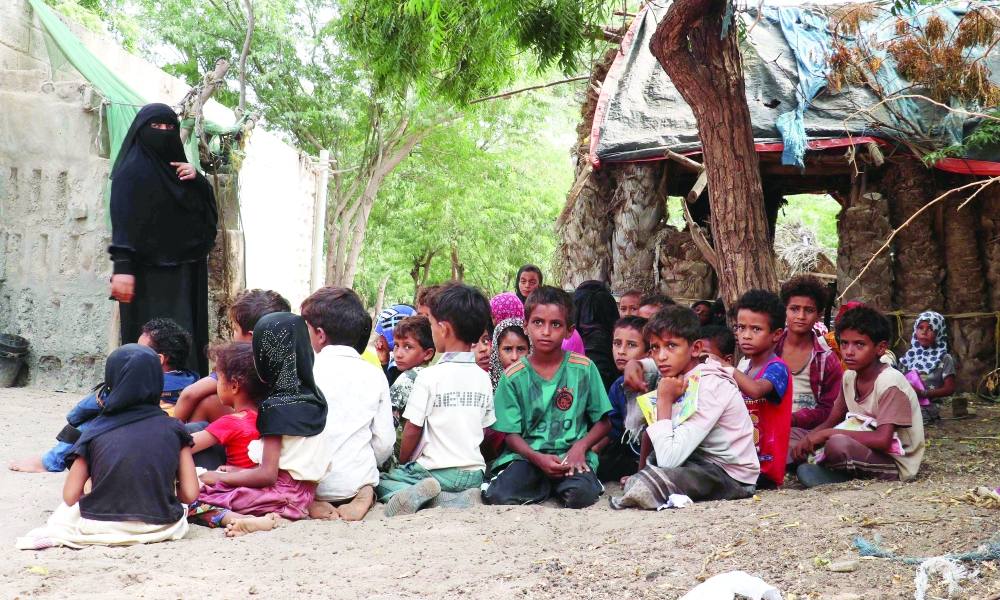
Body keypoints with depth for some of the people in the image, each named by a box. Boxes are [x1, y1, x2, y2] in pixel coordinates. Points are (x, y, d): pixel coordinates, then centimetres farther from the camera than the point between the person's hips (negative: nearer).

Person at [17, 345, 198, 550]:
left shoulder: (96, 430, -2)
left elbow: (70, 496, -4)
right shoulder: (174, 429, -1)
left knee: (67, 509, 30)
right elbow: (189, 494, -4)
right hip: (158, 528, -1)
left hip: (98, 525, 1)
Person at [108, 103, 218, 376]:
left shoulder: (177, 169, 16)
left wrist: (197, 180, -3)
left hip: (183, 274, 7)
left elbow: (209, 211, 15)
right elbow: (122, 224, -14)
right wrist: (123, 269, -25)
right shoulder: (131, 172, -5)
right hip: (148, 275, -7)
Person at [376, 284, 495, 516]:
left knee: (383, 481, 14)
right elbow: (485, 429, 11)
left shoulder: (429, 376, -12)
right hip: (474, 473, 5)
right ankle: (457, 498, -2)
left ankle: (417, 494, -17)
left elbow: (412, 430, -8)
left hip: (435, 470, -5)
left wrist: (403, 463, 8)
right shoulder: (483, 378, 4)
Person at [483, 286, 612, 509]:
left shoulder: (584, 368, 4)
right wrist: (538, 458, -18)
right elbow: (511, 433, 1)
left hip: (571, 454, 0)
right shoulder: (514, 376, 3)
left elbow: (603, 422, 7)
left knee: (581, 495, -33)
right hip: (528, 455, 0)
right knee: (499, 497, -28)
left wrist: (580, 446, -11)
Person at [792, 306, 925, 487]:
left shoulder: (890, 382, -19)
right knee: (805, 471, -9)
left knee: (837, 444, -33)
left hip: (896, 464, -8)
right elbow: (830, 423, 12)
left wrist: (827, 434, -25)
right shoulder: (849, 377, 6)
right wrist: (809, 439, -11)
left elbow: (883, 440, -29)